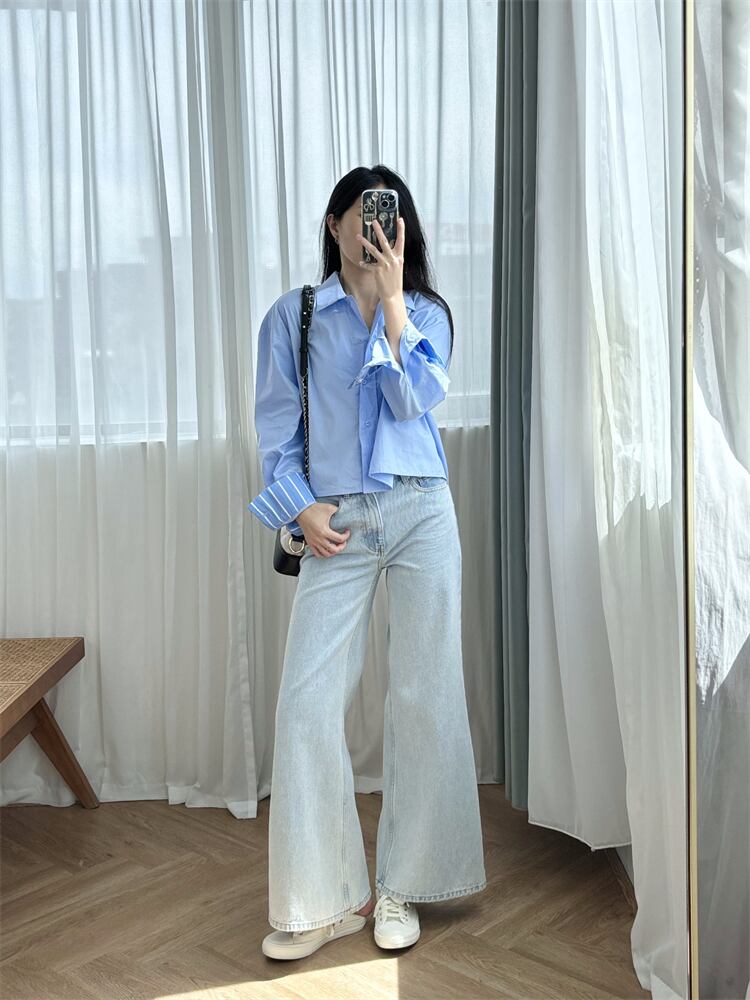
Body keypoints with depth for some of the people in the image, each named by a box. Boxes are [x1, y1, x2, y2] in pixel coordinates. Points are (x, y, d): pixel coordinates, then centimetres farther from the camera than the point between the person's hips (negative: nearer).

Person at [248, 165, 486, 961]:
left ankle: (401, 887, 15)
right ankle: (326, 899, 6)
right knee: (307, 701, -7)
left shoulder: (427, 313, 11)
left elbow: (414, 400, -6)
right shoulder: (293, 316, 9)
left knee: (423, 695, 1)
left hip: (421, 514, 1)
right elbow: (275, 425, 6)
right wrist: (300, 508, -7)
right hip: (336, 526, 0)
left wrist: (391, 295, -7)